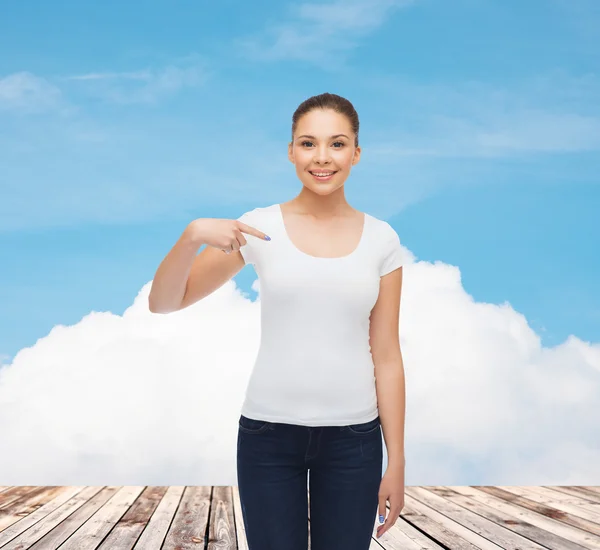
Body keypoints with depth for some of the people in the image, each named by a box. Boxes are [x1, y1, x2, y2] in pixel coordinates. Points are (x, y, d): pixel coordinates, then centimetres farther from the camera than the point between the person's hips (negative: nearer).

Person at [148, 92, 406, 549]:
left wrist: (396, 462, 2)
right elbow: (163, 304, -4)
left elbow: (386, 356, 2)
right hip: (268, 434, -1)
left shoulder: (381, 240, 0)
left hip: (352, 438, 1)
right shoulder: (259, 227, -3)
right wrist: (192, 235, -22)